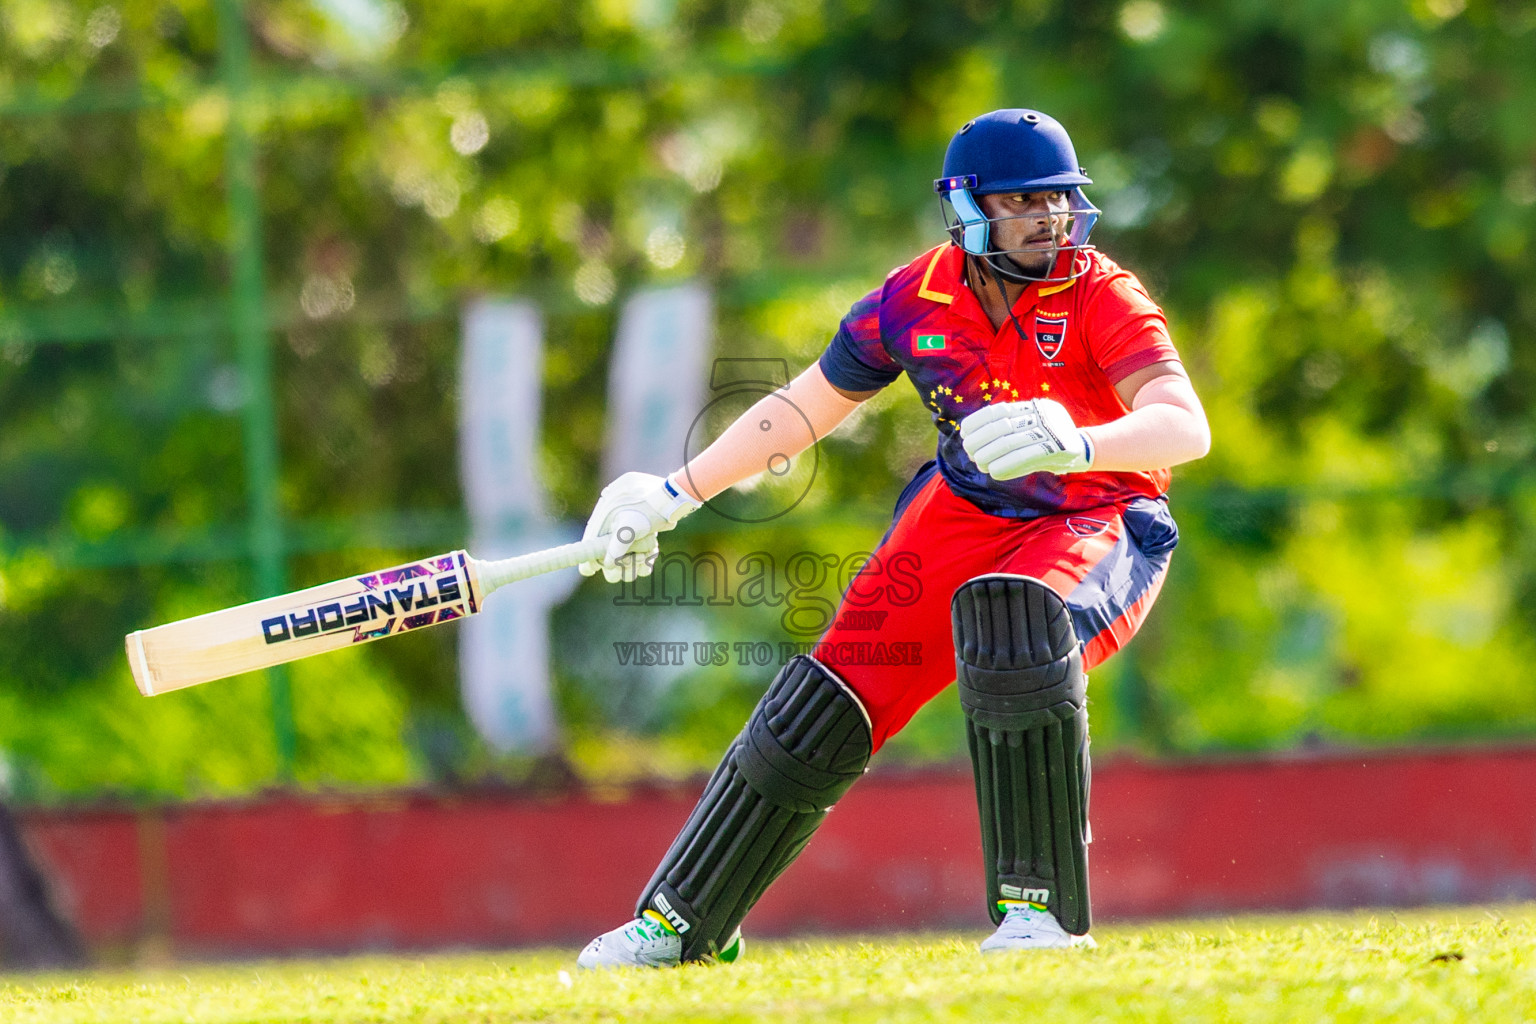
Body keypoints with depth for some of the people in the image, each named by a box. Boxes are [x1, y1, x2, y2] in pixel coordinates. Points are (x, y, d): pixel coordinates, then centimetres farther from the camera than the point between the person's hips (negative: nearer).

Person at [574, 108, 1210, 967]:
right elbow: (802, 409, 7)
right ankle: (684, 923, 13)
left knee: (1015, 620, -37)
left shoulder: (1103, 299, -19)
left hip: (1100, 525, -4)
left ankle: (1042, 906, -29)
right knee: (826, 702, -3)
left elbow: (1186, 426, -33)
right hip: (966, 513, 5)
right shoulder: (917, 301, -6)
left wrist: (1073, 444, -52)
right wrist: (673, 495, 5)